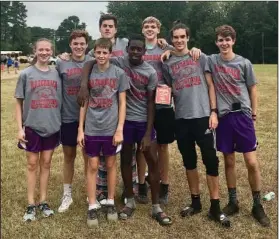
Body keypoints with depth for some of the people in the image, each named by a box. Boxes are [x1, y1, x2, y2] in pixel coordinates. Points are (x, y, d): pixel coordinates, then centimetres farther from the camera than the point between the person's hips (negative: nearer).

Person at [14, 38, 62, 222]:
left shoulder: (56, 74, 4)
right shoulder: (26, 74, -2)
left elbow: (60, 100, 8)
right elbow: (19, 102, 0)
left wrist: (61, 123, 4)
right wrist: (20, 128, -6)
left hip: (52, 126, 2)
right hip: (32, 126, -2)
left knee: (46, 164, 10)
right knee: (32, 165, 6)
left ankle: (44, 201, 22)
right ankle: (31, 204, 16)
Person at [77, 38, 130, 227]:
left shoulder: (119, 74, -2)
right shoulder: (88, 73, 2)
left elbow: (122, 103, -1)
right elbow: (84, 103, 5)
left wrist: (120, 129, -8)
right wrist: (80, 129, 1)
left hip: (111, 128, -1)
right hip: (92, 129, 1)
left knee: (111, 164, 11)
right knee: (92, 166, 5)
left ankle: (111, 202, 25)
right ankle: (92, 207, 15)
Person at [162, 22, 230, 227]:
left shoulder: (200, 57, 6)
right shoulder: (168, 64, 11)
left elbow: (210, 85, 4)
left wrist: (213, 112, -5)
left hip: (202, 116, -2)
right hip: (181, 119, 3)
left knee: (211, 161, -3)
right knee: (189, 162, 11)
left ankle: (215, 207, 7)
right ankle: (195, 202, 25)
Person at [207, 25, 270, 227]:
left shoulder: (244, 63, 1)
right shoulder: (211, 61, 3)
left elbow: (252, 88, 7)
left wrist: (254, 113, 5)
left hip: (242, 116, -1)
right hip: (223, 117, 1)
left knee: (252, 162, -2)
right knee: (229, 162, 10)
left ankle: (257, 205, 13)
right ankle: (233, 202, 24)